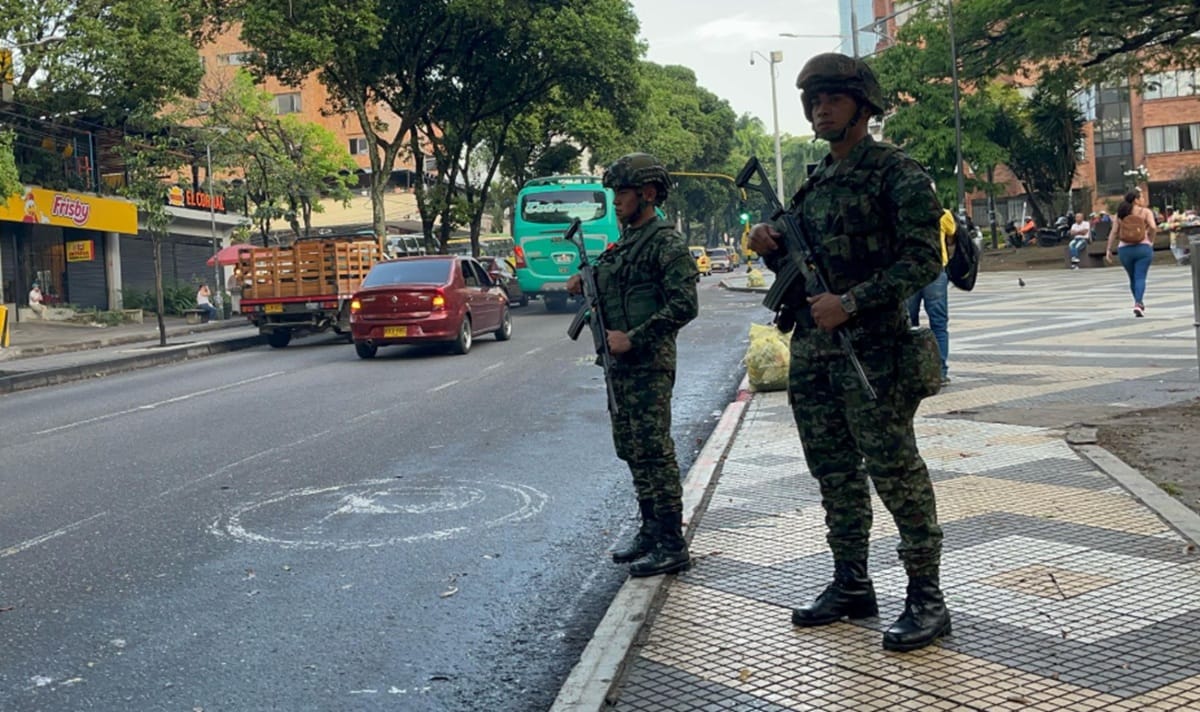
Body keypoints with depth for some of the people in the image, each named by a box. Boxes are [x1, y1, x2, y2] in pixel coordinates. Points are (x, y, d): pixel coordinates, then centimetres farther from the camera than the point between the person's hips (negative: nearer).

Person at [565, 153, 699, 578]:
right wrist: (586, 284, 8)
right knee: (632, 451, 14)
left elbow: (684, 304, -20)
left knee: (655, 452, -7)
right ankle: (651, 532, 24)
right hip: (619, 363, 10)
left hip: (648, 364, -9)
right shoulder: (624, 243, 17)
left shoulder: (666, 243, -11)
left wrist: (633, 338, -21)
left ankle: (672, 546, -1)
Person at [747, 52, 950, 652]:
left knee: (895, 471, -5)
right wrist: (771, 250, 2)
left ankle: (926, 597, 5)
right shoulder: (814, 183, 17)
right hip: (811, 352, 8)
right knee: (835, 473, 13)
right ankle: (851, 585, 25)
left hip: (872, 350, -8)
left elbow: (924, 257, -15)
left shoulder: (896, 173, -6)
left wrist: (851, 303, -20)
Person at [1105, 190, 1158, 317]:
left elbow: (1113, 233, 1)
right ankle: (1138, 303, -24)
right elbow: (1153, 227, -14)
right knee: (1140, 278, -7)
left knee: (1133, 278, 18)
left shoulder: (1120, 214, 8)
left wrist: (1108, 250, 1)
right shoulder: (1145, 211, 0)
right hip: (1143, 248, -3)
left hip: (1125, 250, 3)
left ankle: (1139, 303, 30)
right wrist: (1151, 241, 1)